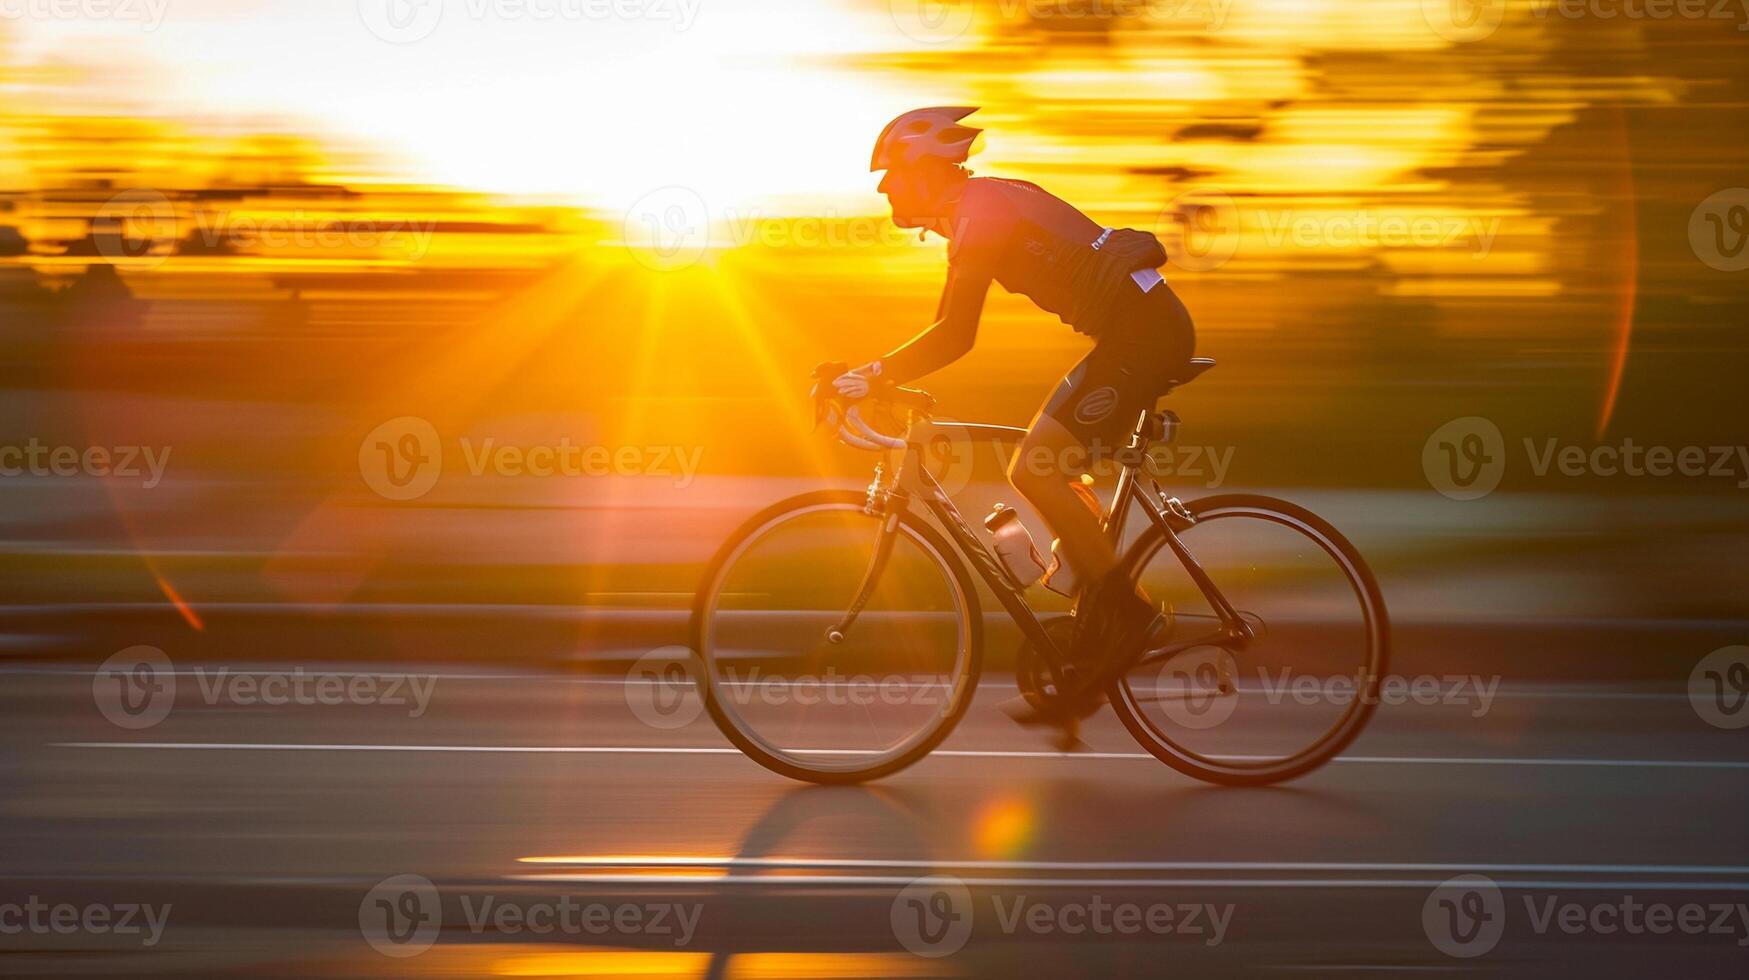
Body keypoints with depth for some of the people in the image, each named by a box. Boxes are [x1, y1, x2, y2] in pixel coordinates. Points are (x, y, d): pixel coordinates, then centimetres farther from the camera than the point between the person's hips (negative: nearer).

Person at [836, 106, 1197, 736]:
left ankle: (1127, 610, -5)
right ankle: (1086, 670, 13)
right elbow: (949, 328, 23)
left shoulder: (980, 213, -14)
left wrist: (875, 375, -14)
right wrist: (880, 375, 17)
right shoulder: (980, 207, 18)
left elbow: (955, 336, -21)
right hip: (1147, 328, 10)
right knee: (1053, 477, 12)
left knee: (1033, 471, -13)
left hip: (1141, 334, -10)